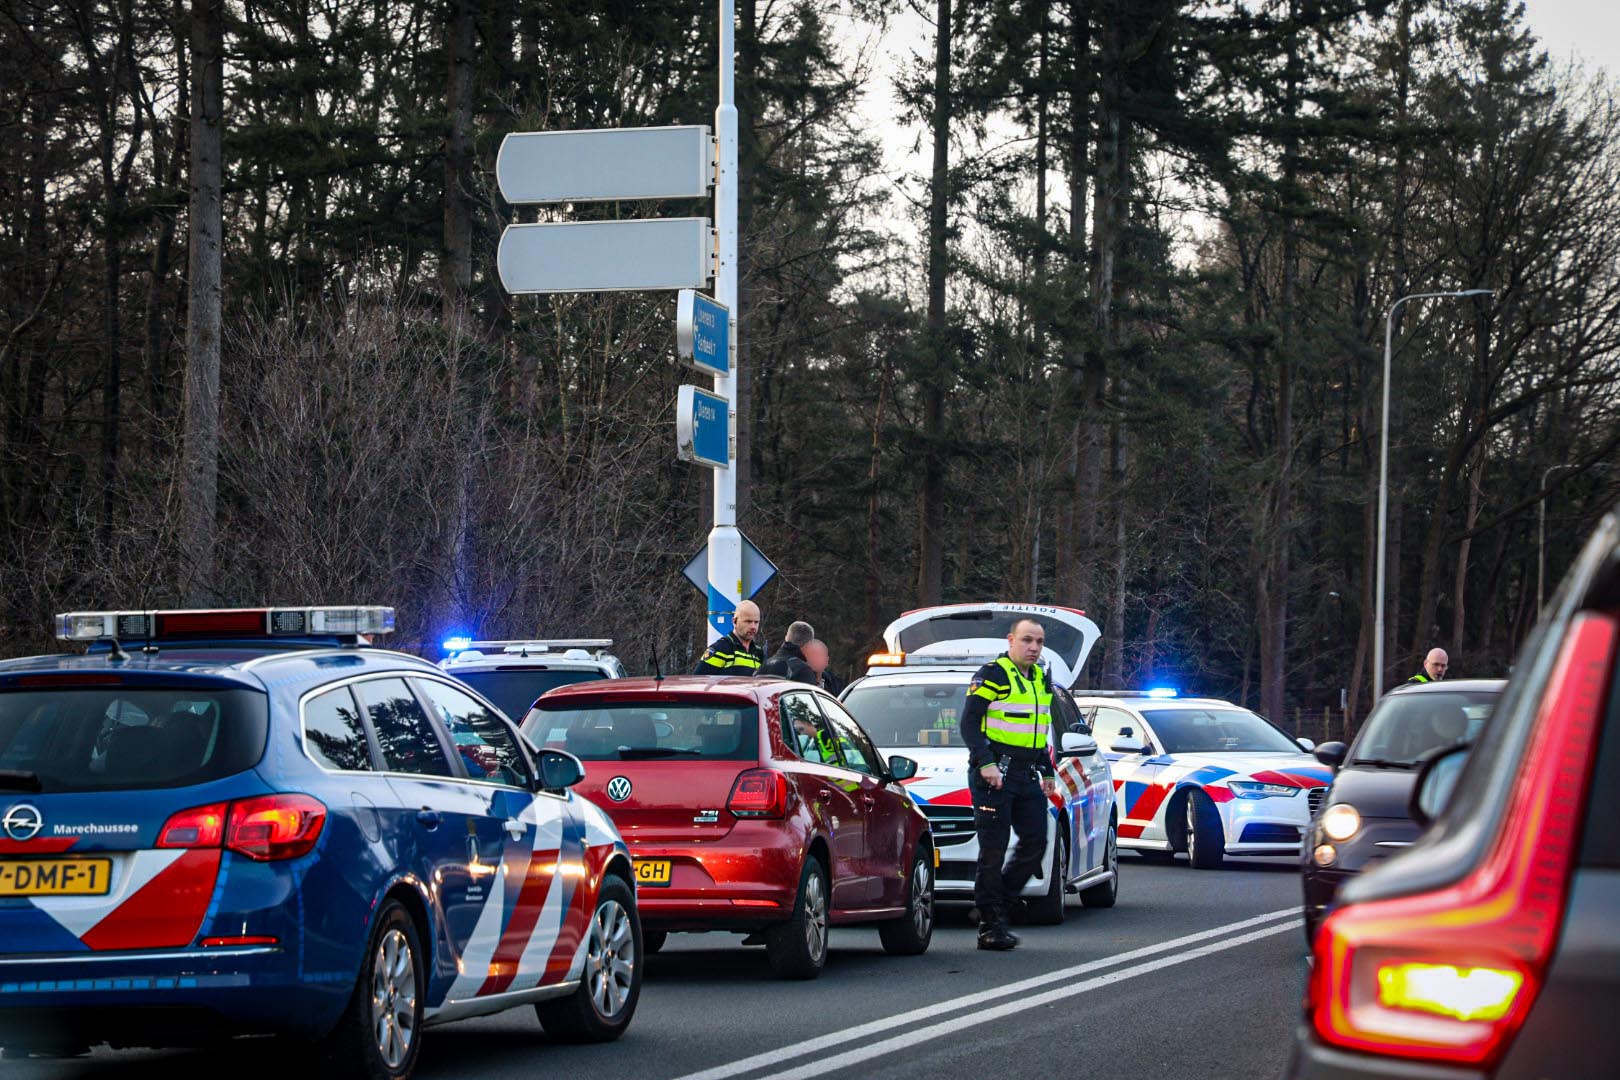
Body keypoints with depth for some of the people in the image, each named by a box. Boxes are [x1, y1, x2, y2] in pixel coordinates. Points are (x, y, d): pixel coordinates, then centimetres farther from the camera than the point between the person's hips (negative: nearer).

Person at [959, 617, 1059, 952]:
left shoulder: (1041, 680, 17)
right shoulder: (992, 674, -8)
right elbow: (969, 723, -13)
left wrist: (1047, 773, 21)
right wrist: (985, 763, -23)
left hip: (1027, 775, 8)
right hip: (995, 773, -8)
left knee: (1035, 843, 3)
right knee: (994, 851, -5)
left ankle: (992, 908, 14)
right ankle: (991, 927, -1)